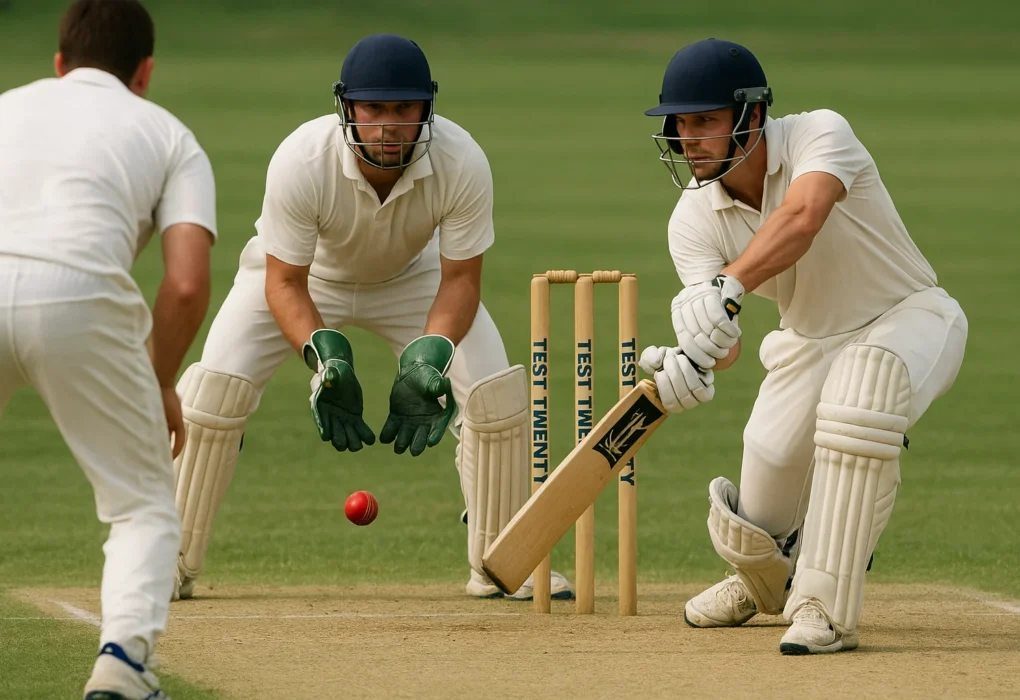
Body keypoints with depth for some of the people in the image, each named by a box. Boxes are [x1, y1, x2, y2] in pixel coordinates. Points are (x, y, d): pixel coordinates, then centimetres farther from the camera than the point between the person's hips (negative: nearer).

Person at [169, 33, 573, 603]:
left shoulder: (463, 164, -33)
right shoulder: (300, 162, -38)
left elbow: (460, 278, -23)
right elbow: (285, 284, -28)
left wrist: (430, 357, -40)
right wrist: (324, 357, -45)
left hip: (411, 276, 2)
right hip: (305, 277, -2)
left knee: (495, 390, -14)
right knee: (216, 388, -19)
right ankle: (175, 567, -4)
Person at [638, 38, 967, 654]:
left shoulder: (819, 135, -26)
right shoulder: (694, 220, -13)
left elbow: (802, 219, -47)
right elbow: (723, 339, -22)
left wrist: (728, 289, -62)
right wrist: (693, 364, -47)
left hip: (909, 317, -5)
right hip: (809, 343, 5)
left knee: (862, 380, -41)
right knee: (754, 534, -1)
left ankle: (826, 604, -33)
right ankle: (769, 580, 43)